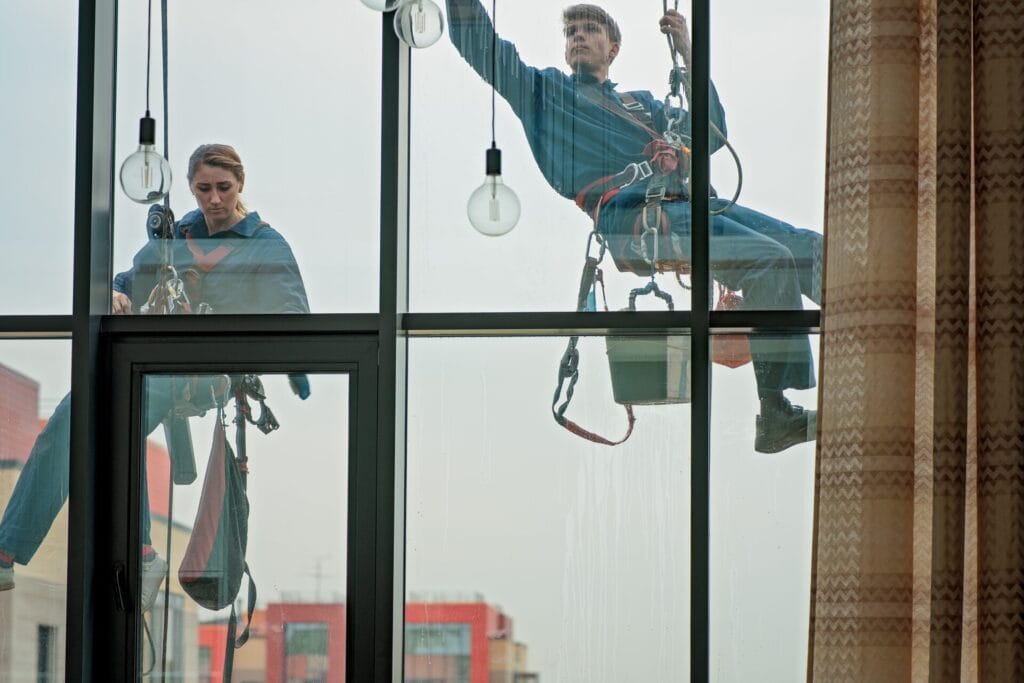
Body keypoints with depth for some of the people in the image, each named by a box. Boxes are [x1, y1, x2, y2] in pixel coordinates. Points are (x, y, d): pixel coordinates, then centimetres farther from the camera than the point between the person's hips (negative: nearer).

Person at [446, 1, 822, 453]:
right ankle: (776, 416, -30)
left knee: (810, 249, -11)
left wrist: (687, 55, 22)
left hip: (689, 203, 6)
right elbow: (475, 39, 16)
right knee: (769, 259, -27)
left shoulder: (641, 103, 37)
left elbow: (711, 136, 25)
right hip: (630, 216, -6)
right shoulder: (543, 89, 24)